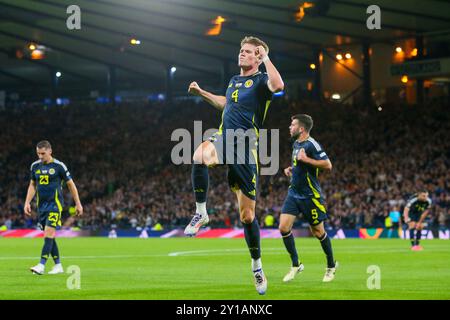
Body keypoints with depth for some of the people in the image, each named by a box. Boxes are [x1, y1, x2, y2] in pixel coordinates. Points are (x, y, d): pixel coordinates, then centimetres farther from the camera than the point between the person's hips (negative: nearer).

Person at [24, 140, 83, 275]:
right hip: (41, 205, 6)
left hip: (55, 203, -6)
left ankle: (42, 265, -22)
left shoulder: (59, 166, -6)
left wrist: (78, 204, 3)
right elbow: (32, 185, 20)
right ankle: (58, 265, 15)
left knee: (49, 233, -16)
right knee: (49, 236, 7)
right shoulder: (35, 166, 9)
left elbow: (71, 184, 2)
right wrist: (27, 202, 10)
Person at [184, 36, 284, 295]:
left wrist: (265, 57, -19)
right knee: (200, 155, -36)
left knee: (247, 215, 1)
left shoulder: (260, 80, -3)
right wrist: (201, 93, 33)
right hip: (224, 139, 4)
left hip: (246, 149, -4)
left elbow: (278, 85, -29)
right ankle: (201, 213, -20)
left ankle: (257, 266, 20)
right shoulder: (234, 80, 17)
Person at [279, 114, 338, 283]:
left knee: (318, 231, 4)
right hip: (294, 193, 8)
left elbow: (327, 165, -23)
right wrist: (291, 168, 10)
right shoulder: (296, 144, 11)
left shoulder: (311, 145, -16)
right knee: (283, 227, -6)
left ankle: (331, 265, 23)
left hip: (310, 196, -8)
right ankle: (296, 265, 6)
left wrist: (306, 160, -25)